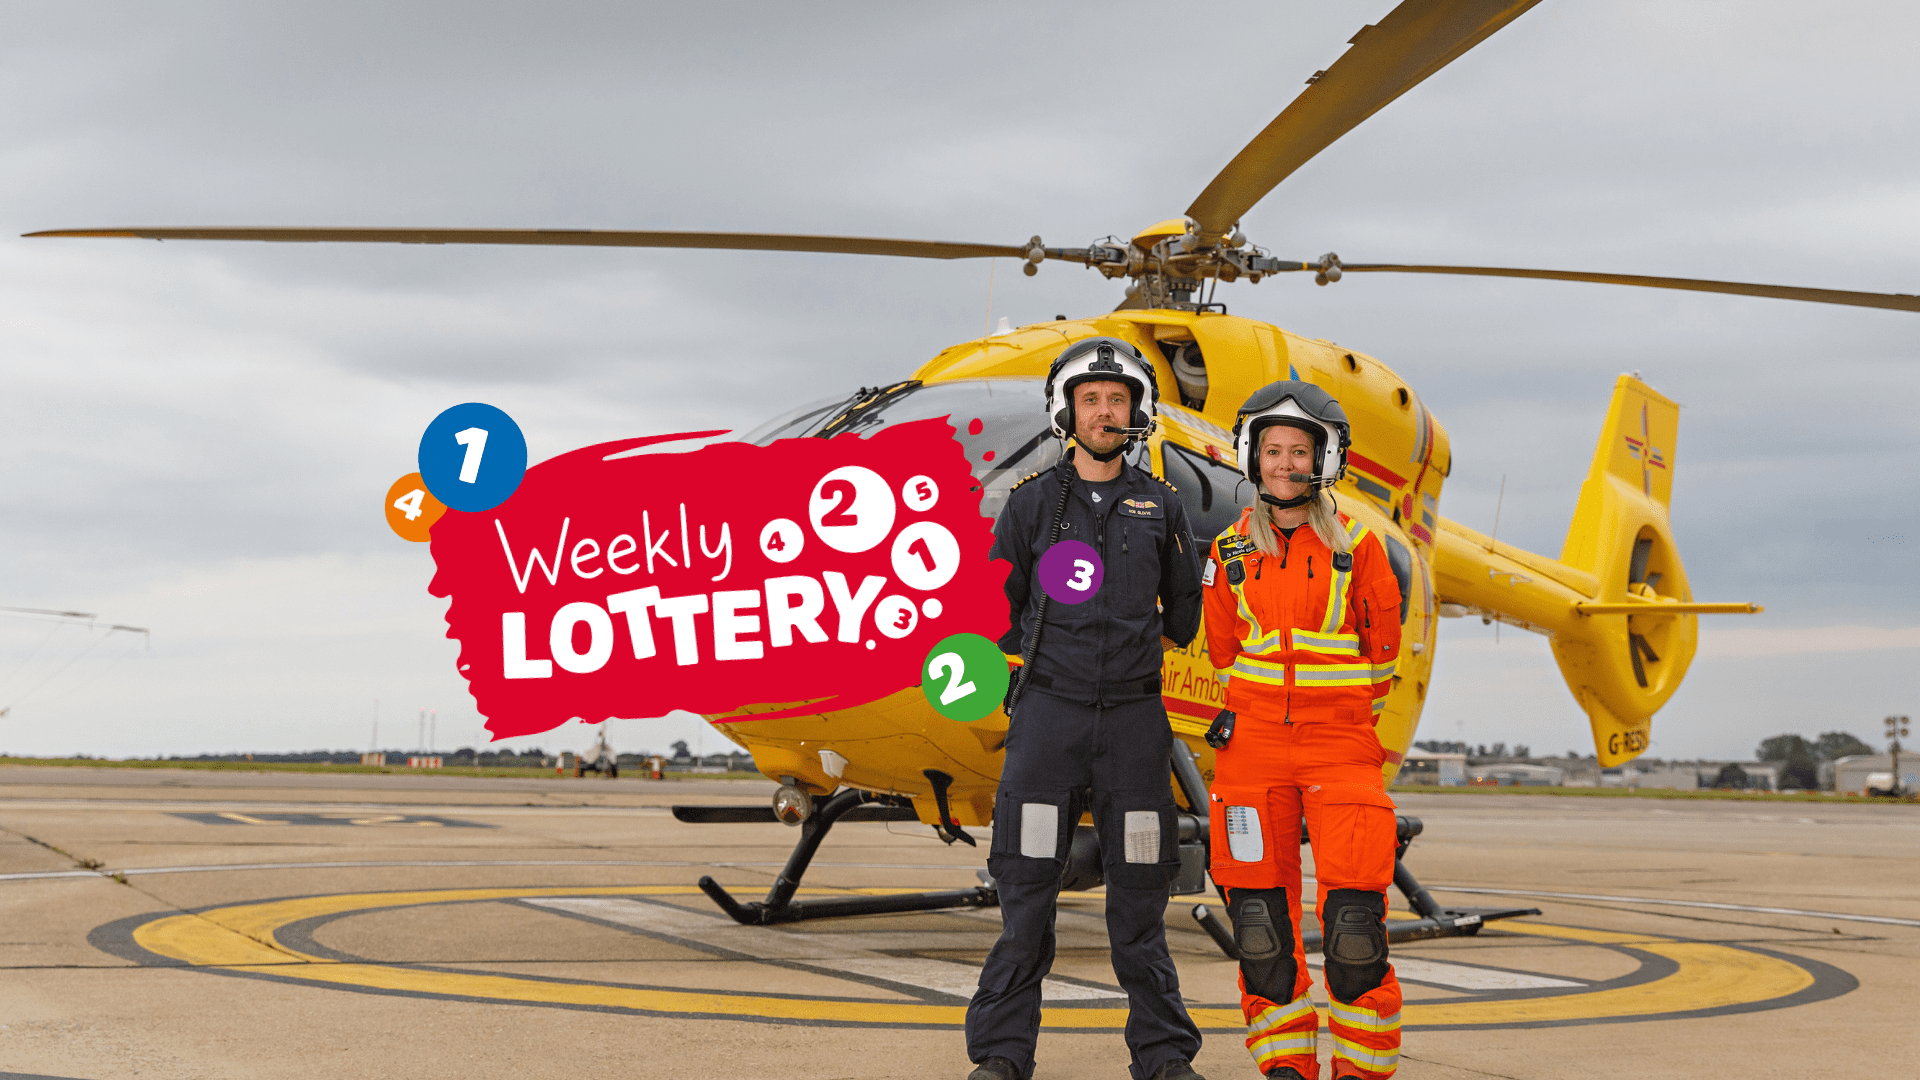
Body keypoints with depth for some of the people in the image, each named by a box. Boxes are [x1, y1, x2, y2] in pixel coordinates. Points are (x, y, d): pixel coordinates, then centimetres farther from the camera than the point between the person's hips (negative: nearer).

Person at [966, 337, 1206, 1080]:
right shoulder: (1032, 503, 5)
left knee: (1139, 888, 3)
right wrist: (1052, 657, 7)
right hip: (1048, 712, -1)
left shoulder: (1160, 507, 9)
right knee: (1026, 886, -3)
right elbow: (999, 611, 9)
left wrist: (1132, 652, 13)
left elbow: (1184, 612, 18)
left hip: (1133, 715, 1)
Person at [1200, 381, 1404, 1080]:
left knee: (1354, 916, -9)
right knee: (1259, 916, 2)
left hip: (1339, 742, -2)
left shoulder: (1355, 545, 1)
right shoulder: (1231, 553, 7)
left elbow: (1382, 643, 12)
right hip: (1254, 741, 2)